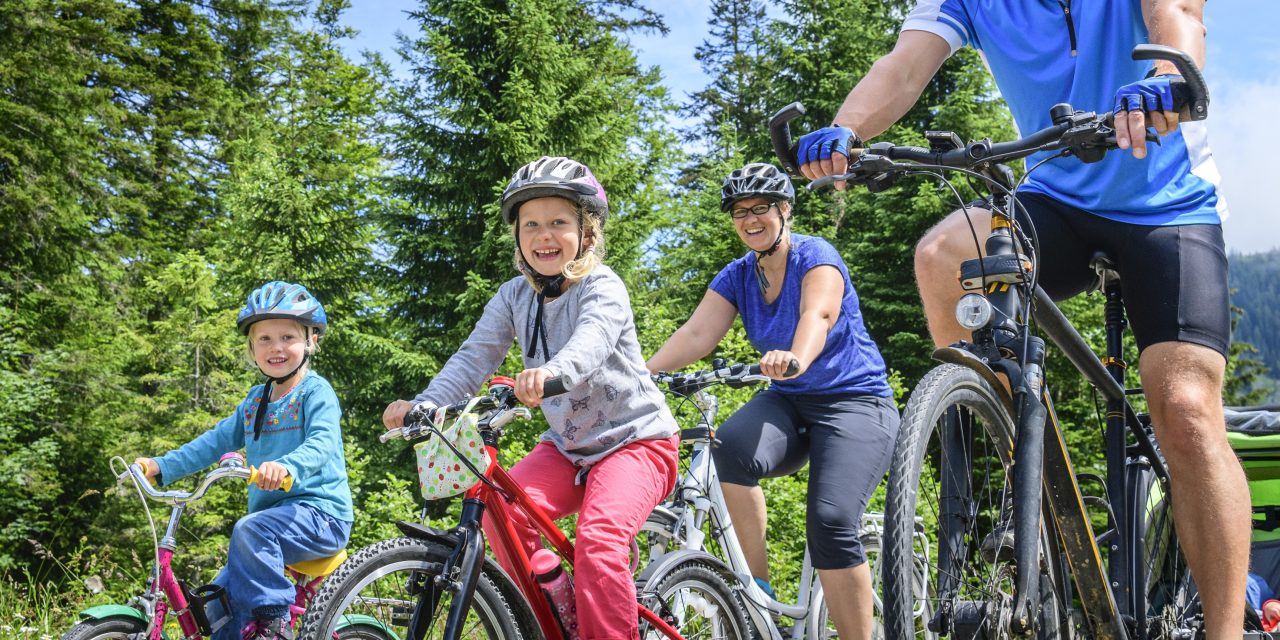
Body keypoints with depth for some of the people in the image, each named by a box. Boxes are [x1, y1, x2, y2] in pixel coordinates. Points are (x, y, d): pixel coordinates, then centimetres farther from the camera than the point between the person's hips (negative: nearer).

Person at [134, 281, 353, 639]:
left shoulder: (316, 392, -8)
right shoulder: (256, 400, 16)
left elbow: (322, 443, -24)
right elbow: (217, 440, 16)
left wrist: (287, 466, -45)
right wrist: (161, 467, 6)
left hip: (319, 512, -8)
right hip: (273, 518, 8)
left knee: (250, 529, -33)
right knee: (221, 598, 5)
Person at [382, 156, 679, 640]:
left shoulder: (601, 287, -16)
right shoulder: (515, 296, 1)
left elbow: (592, 338, -37)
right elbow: (475, 356, -7)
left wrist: (555, 371, -60)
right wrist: (426, 403, -25)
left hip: (634, 439, -5)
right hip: (568, 444, 6)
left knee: (599, 539, -29)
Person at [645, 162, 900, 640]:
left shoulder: (816, 257, -10)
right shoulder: (737, 277, 6)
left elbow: (818, 315, -31)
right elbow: (697, 333, -9)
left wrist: (795, 358, -53)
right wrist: (641, 373, -27)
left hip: (855, 401, -4)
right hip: (788, 403, 5)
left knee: (830, 523, -26)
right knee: (731, 445, -30)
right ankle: (758, 585, -18)